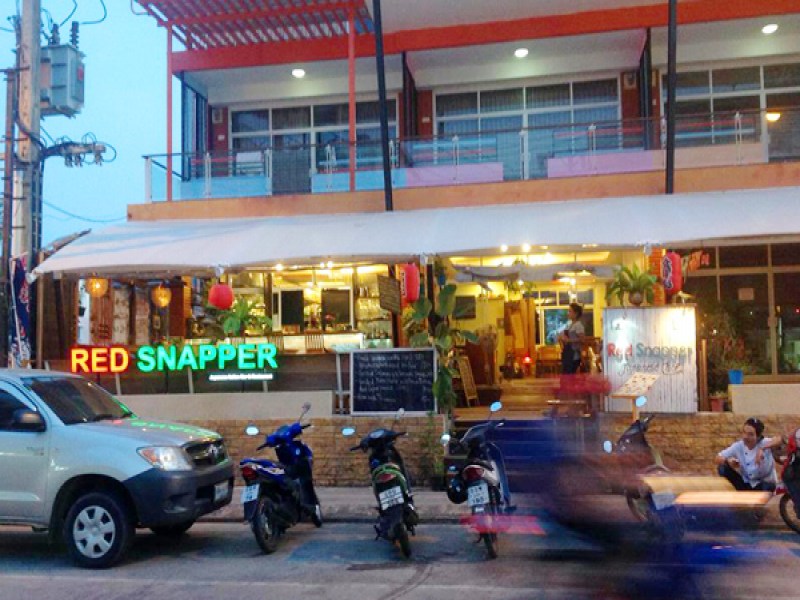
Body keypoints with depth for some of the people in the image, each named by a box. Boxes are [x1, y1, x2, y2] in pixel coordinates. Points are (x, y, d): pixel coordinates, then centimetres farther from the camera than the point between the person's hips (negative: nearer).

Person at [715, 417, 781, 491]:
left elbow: (780, 439, -42)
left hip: (765, 483, -3)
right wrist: (728, 461, -35)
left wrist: (762, 449, -54)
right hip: (747, 483, 3)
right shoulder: (738, 446, -13)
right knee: (723, 468, -16)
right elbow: (718, 459, -13)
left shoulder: (764, 443, -22)